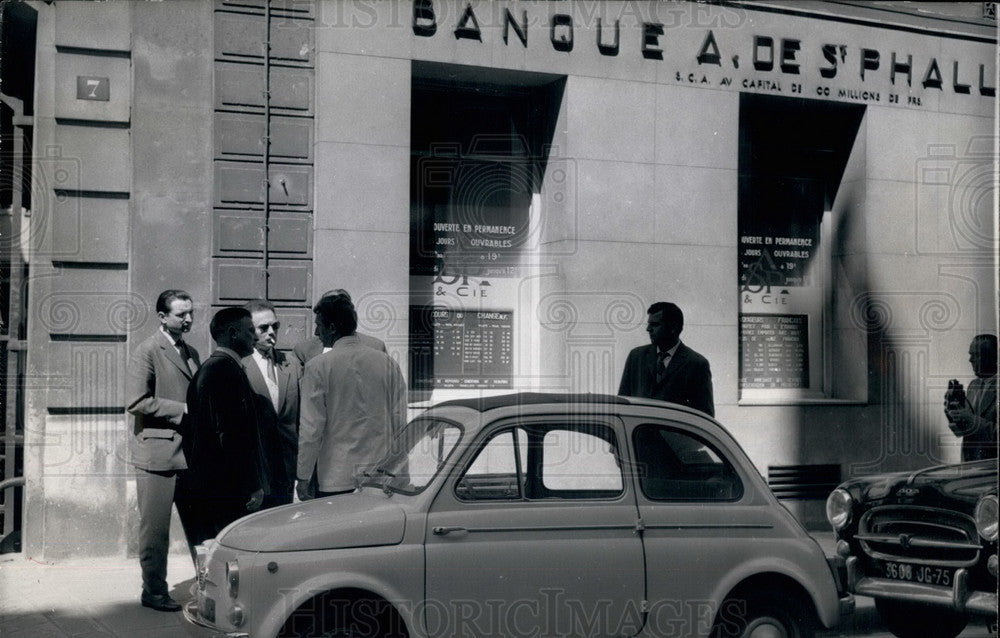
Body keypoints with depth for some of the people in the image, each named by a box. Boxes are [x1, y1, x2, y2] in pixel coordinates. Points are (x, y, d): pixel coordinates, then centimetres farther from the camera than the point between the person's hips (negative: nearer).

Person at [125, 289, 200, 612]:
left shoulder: (191, 353, 16)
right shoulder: (147, 351, -8)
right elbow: (136, 402, -17)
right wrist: (181, 410, -16)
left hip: (191, 452, 7)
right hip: (158, 452, -7)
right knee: (155, 527, 1)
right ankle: (154, 591, 11)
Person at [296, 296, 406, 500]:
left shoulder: (318, 366, -6)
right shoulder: (387, 363, 5)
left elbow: (311, 428, -6)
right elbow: (400, 423, 7)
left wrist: (303, 478, 0)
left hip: (335, 481, -4)